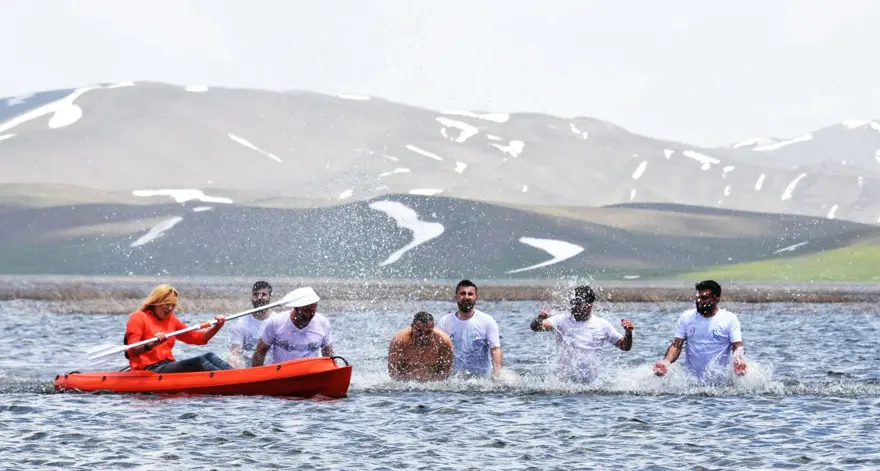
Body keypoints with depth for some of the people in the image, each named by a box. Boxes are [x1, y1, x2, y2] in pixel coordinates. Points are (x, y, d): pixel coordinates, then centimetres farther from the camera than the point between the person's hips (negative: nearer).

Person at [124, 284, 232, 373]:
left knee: (209, 356, -15)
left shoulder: (171, 320, 22)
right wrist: (151, 345, -33)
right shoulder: (138, 317, 0)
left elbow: (197, 338, 21)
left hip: (169, 367, 8)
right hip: (149, 370, -8)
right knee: (198, 362, -27)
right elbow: (132, 351, -13)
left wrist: (217, 327, 5)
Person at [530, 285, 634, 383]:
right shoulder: (563, 321, 2)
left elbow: (625, 347, 10)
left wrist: (628, 332, -11)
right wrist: (539, 319, -30)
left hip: (590, 381, 1)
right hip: (564, 378, -1)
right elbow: (535, 327, -7)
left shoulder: (602, 325, 5)